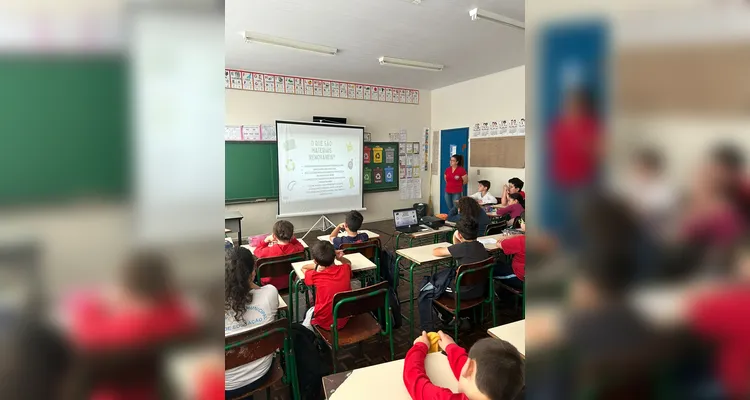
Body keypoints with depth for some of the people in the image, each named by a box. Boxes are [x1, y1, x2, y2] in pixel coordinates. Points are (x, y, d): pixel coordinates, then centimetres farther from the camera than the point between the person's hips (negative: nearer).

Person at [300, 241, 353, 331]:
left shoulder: (315, 276, -19)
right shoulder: (345, 269, -10)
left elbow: (304, 268, 5)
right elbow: (348, 262, 17)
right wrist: (340, 258, 1)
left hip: (325, 322, -3)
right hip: (344, 319, 4)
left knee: (310, 312, 32)